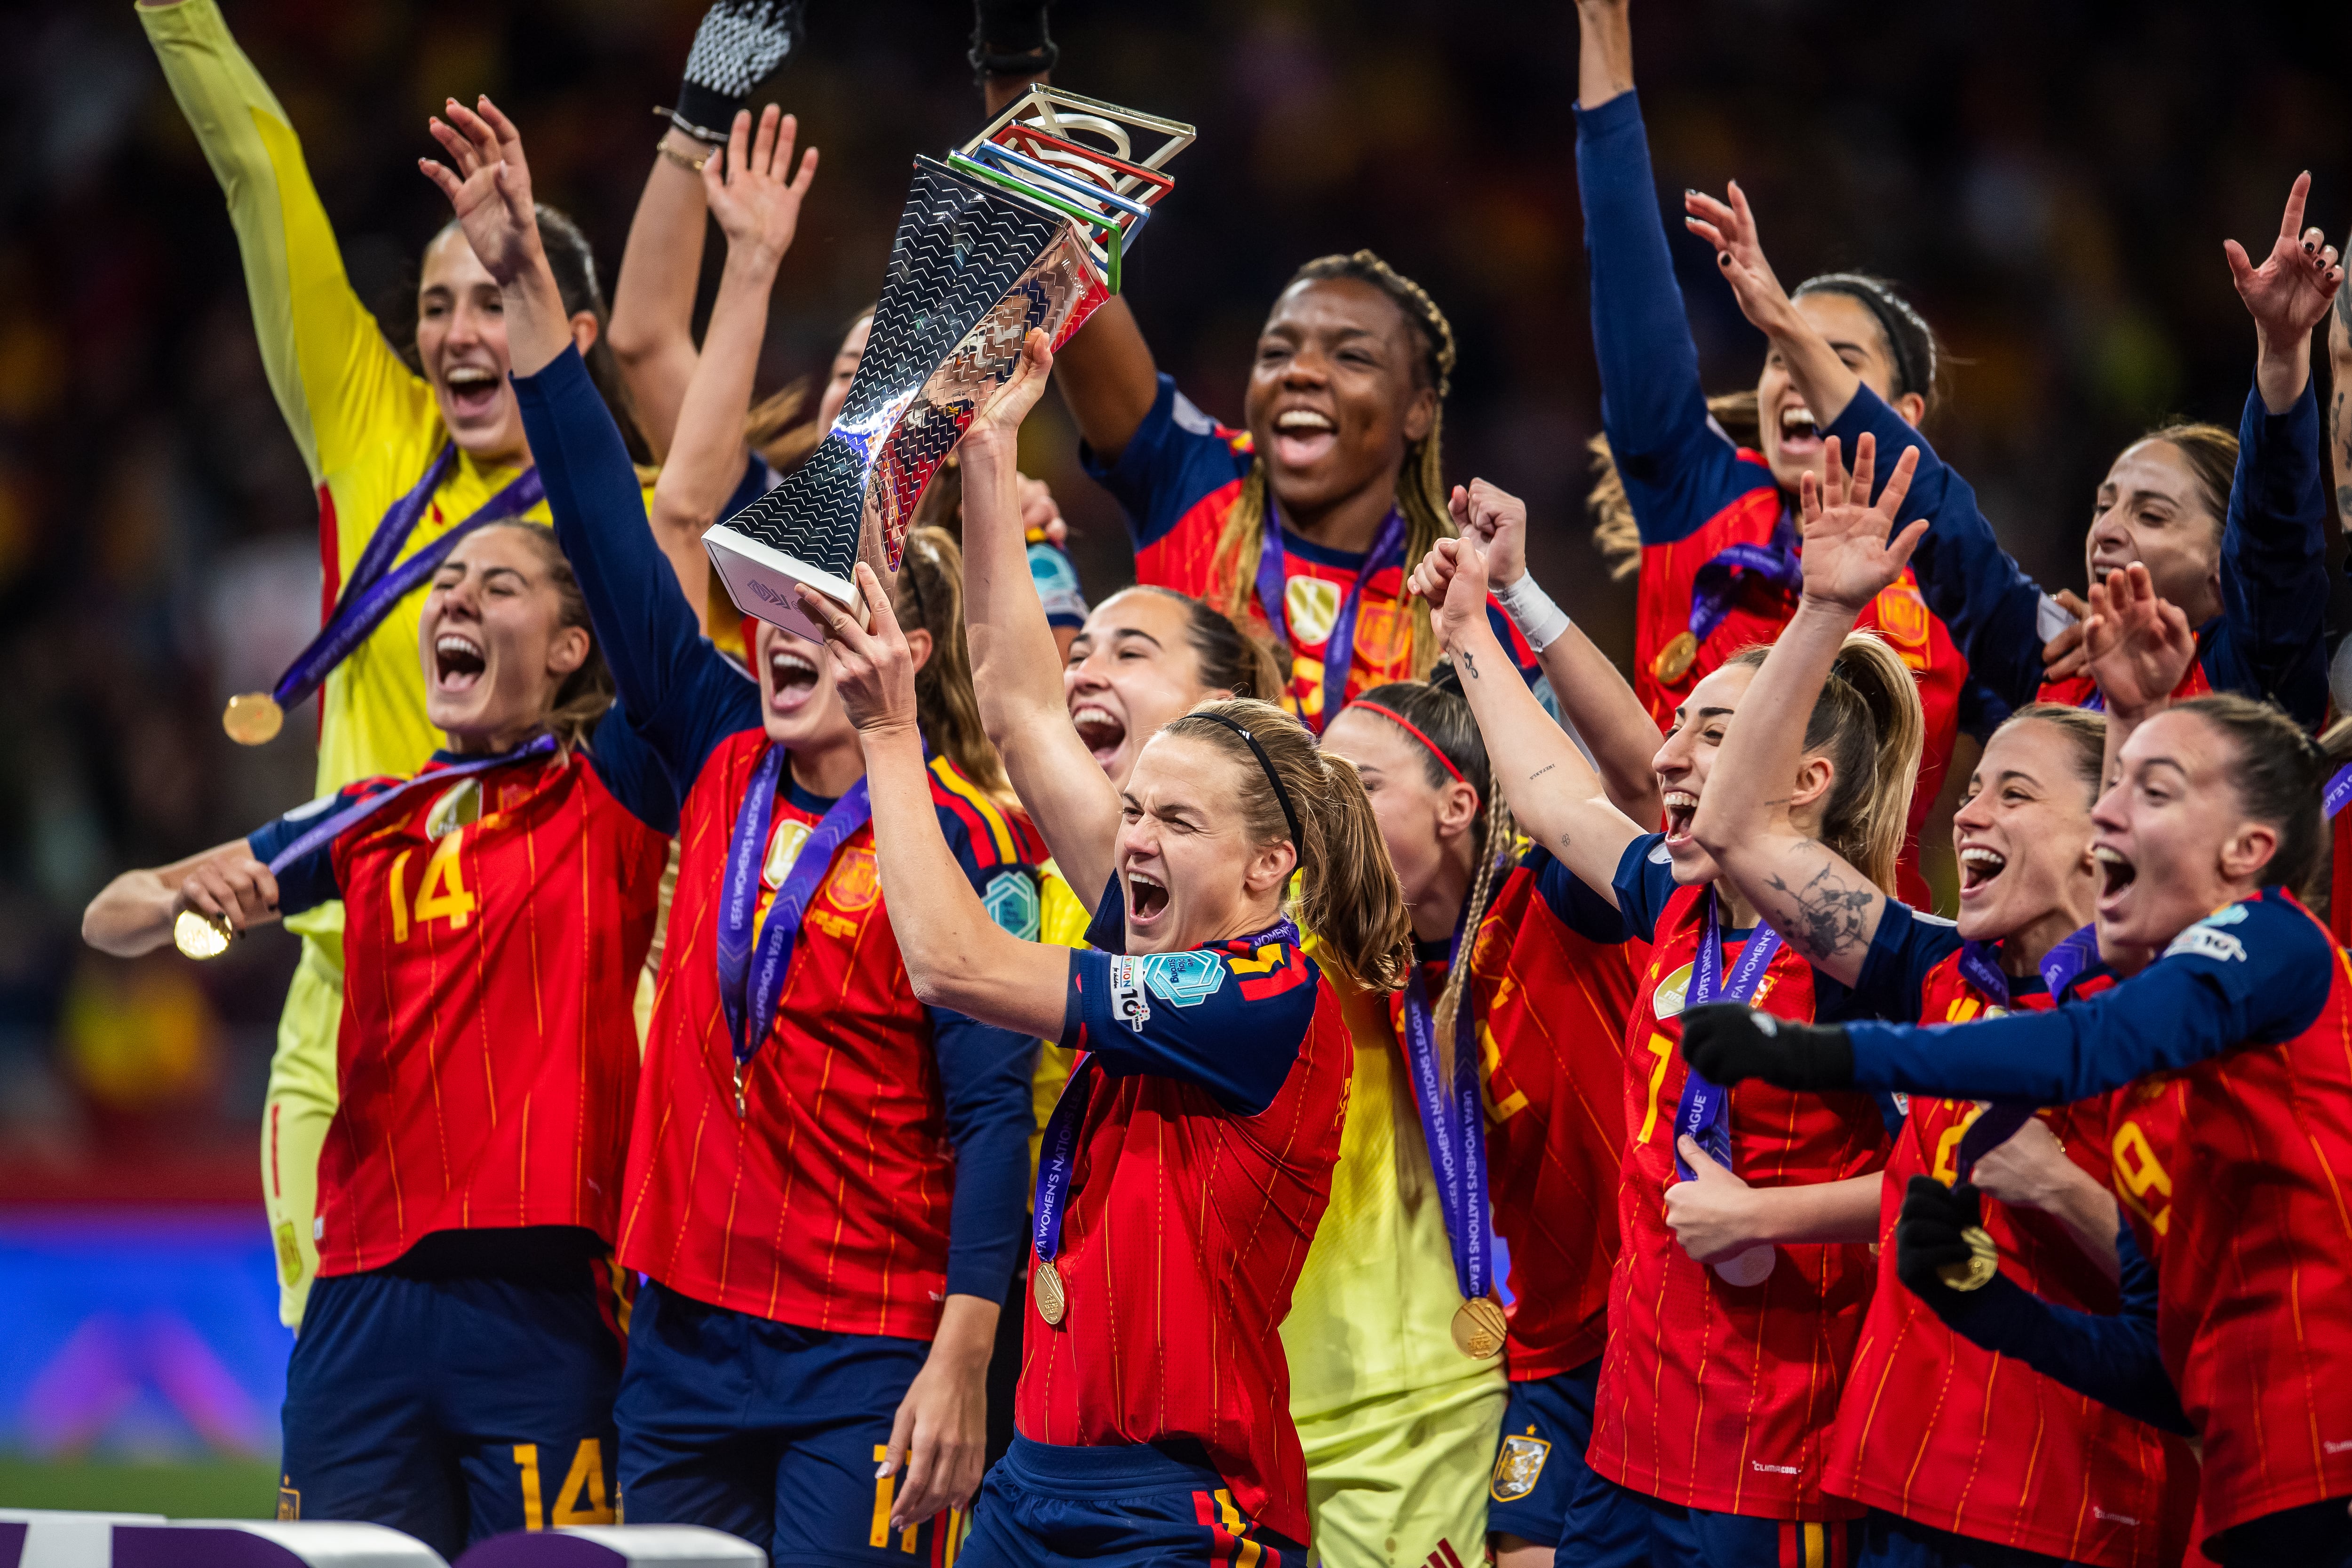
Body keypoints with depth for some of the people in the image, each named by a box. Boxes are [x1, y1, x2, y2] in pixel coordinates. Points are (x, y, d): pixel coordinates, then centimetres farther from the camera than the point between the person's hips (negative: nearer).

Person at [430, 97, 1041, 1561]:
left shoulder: (961, 844, -8)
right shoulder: (727, 768, 7)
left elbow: (992, 1113, -10)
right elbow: (616, 538, 7)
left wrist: (961, 1362, -17)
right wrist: (525, 281, 3)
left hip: (866, 1368, -6)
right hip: (688, 1333, 6)